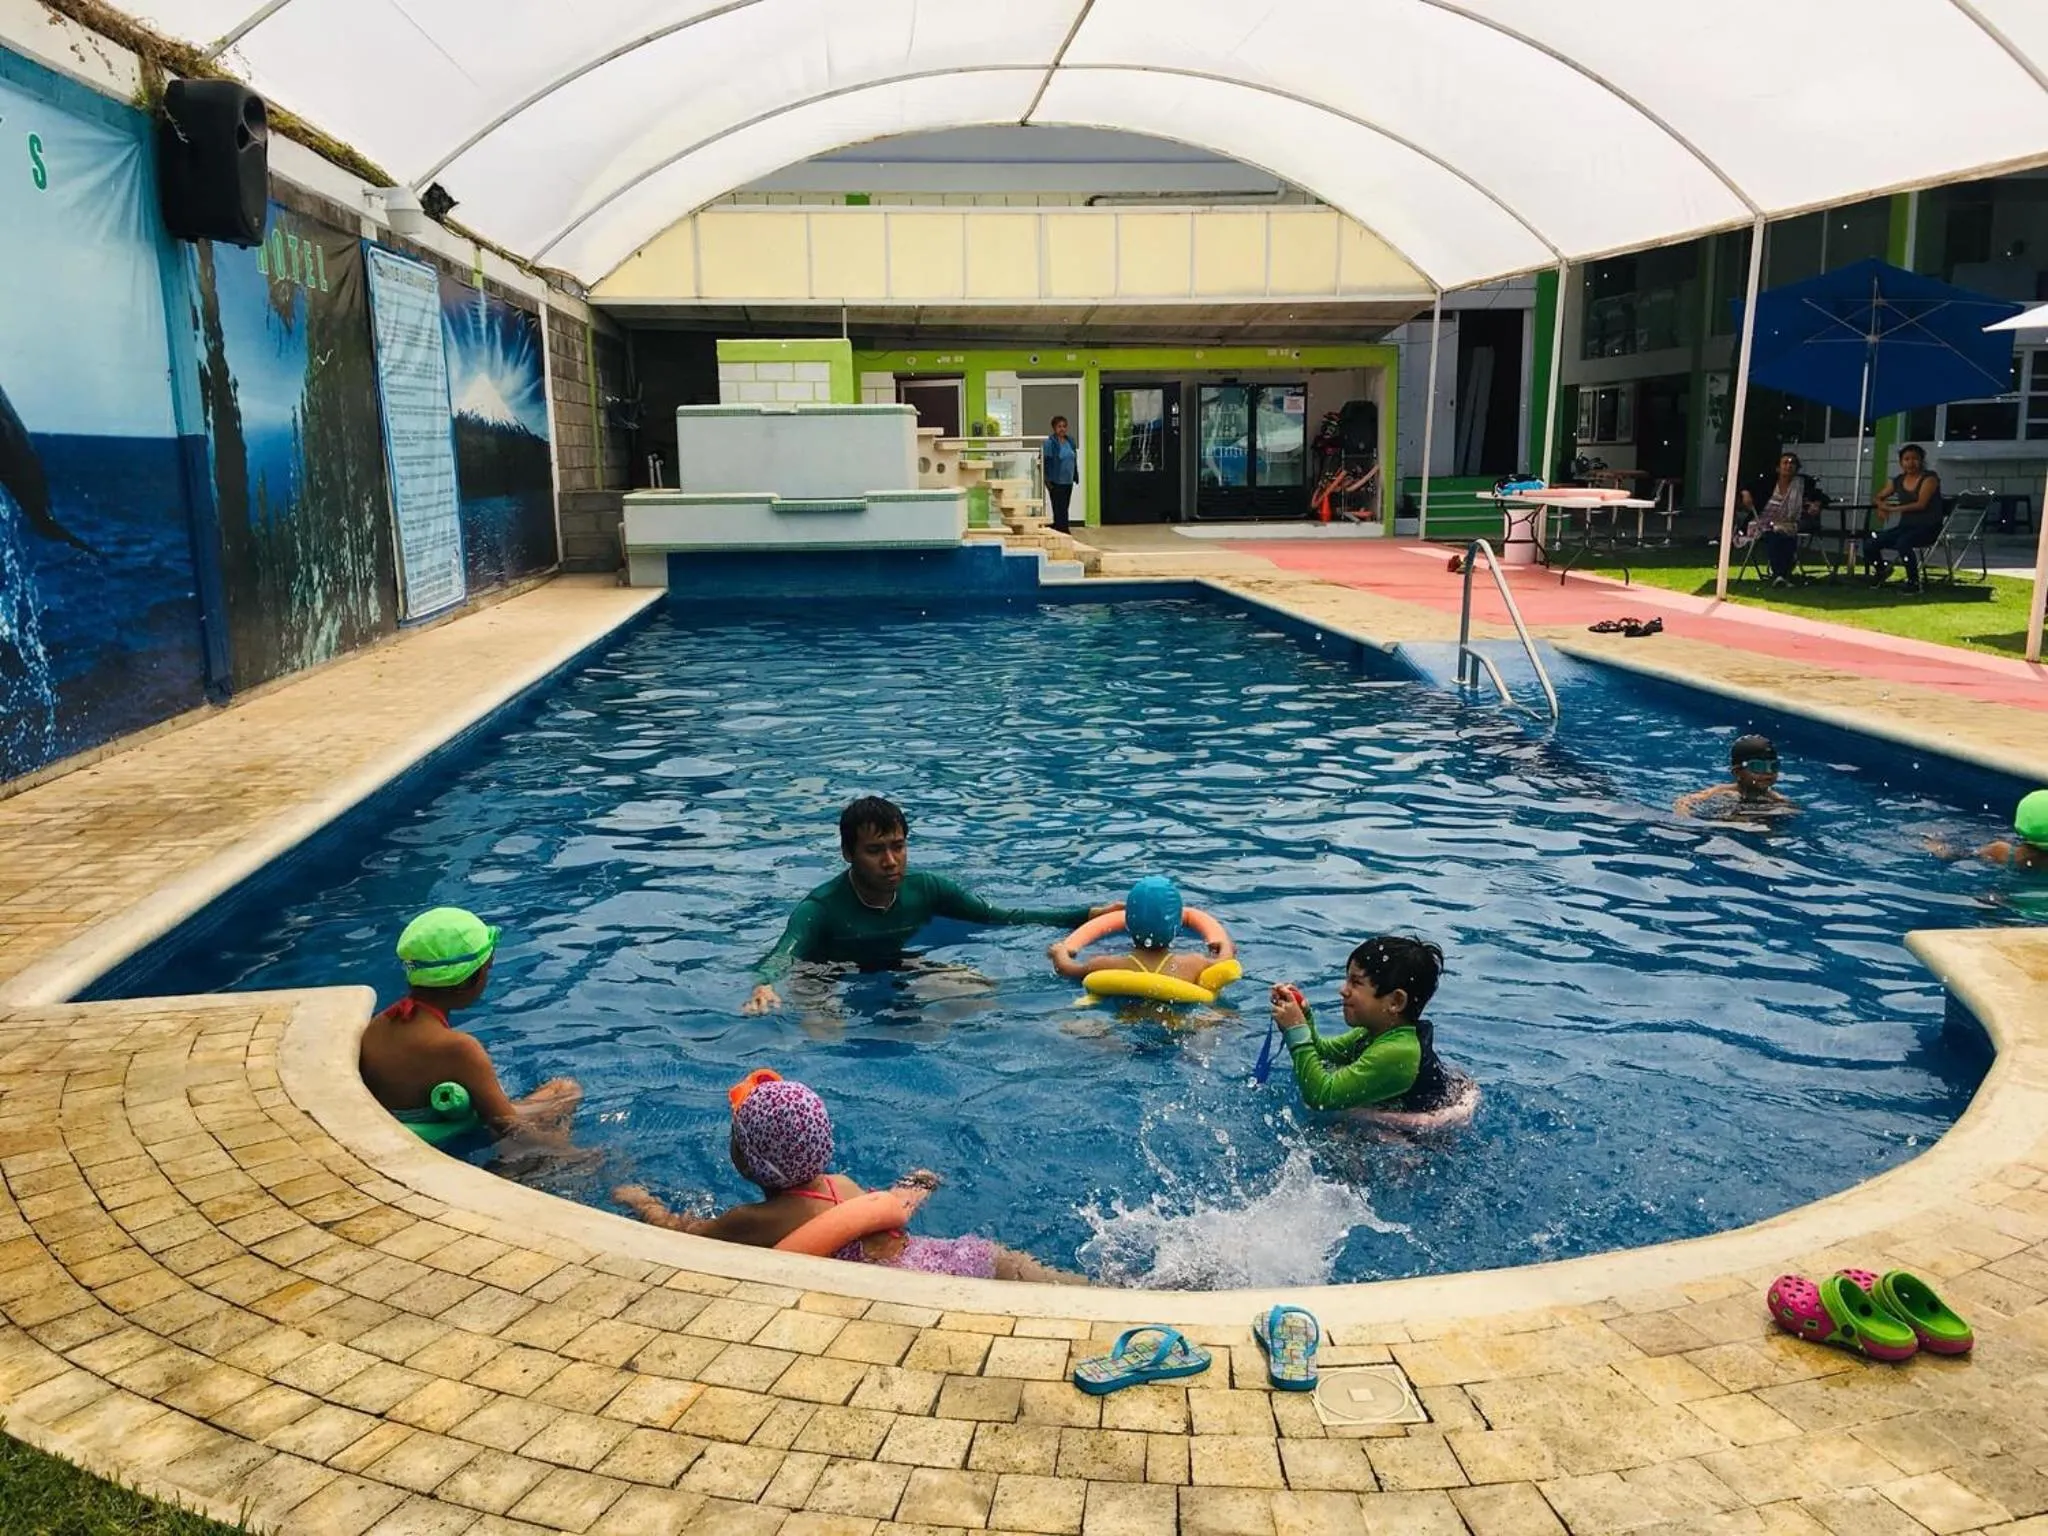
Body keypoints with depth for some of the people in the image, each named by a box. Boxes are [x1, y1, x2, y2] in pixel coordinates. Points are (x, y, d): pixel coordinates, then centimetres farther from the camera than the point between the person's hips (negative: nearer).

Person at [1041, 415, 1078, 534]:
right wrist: (1047, 481, -17)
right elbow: (1043, 462, -14)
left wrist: (1075, 476, 14)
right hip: (1056, 483, -7)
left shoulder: (1069, 442, 12)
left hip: (1068, 482, 7)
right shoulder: (1049, 443, -11)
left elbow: (1074, 460, 20)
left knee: (1064, 509, 11)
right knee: (1060, 510, -7)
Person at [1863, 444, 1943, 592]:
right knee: (1870, 544, -10)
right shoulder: (1898, 481, 10)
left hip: (1927, 527, -6)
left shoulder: (1929, 478, -7)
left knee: (1902, 542, -37)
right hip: (1905, 525, 6)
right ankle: (1881, 570, 23)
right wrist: (1882, 505, -6)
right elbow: (1879, 497, 19)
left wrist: (1893, 509, -17)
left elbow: (1921, 504, -18)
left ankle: (1914, 582, -20)